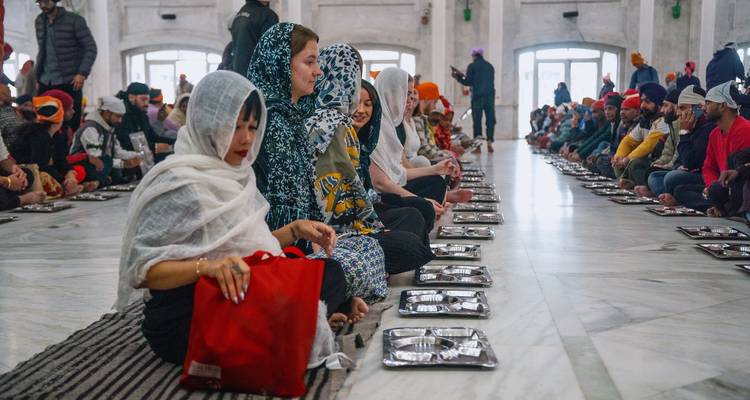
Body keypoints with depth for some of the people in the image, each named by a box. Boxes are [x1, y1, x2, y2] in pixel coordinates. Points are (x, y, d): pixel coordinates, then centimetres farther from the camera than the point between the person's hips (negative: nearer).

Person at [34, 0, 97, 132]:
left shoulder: (74, 20, -6)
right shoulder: (39, 22, 12)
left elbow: (91, 48, -8)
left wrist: (83, 73, -19)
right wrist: (38, 76, 13)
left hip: (69, 82, -5)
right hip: (45, 83, 5)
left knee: (72, 123, -3)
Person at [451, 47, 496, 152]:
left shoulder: (472, 66, -1)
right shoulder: (490, 66, 13)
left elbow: (468, 82, -4)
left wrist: (458, 77, 13)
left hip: (477, 97, -3)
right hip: (490, 96, 4)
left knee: (477, 121, 0)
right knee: (490, 120, 5)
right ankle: (489, 143, -1)